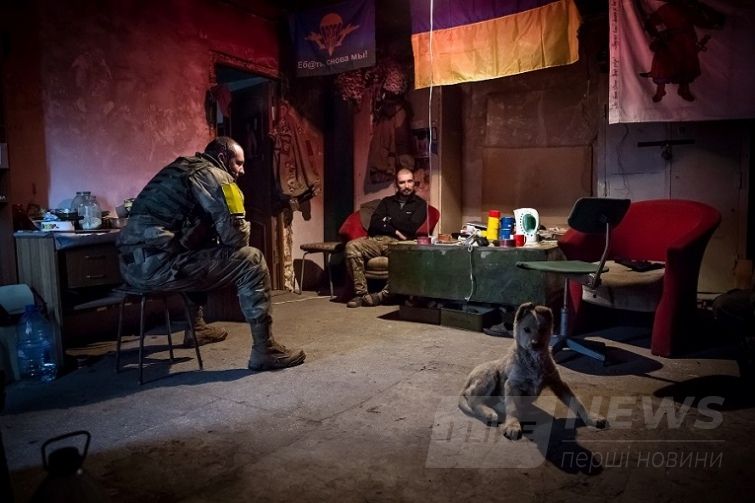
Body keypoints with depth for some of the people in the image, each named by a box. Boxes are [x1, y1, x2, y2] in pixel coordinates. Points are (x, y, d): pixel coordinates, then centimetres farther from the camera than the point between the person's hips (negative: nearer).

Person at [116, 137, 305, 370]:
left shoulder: (181, 168, 24)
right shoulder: (213, 175, -3)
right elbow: (235, 235, -11)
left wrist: (217, 242, 16)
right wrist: (244, 229, 11)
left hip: (133, 261, 10)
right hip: (156, 264, -10)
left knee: (202, 256, 35)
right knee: (251, 261, -6)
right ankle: (264, 350, -4)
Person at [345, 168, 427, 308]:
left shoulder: (420, 204, 14)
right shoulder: (387, 201, 23)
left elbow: (411, 228, -3)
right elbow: (374, 223, 7)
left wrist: (388, 221, 7)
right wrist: (395, 230, -6)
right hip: (377, 239, 3)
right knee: (352, 246, -26)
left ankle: (384, 294, -28)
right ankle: (361, 292, -25)